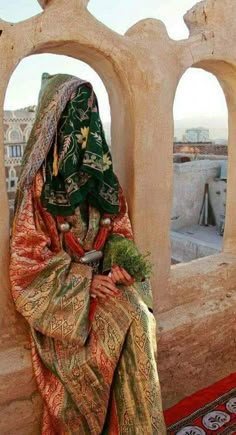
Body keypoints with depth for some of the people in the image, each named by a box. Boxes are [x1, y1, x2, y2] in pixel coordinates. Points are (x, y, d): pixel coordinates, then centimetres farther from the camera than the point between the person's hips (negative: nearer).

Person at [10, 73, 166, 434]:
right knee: (117, 328, -19)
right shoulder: (39, 179, -9)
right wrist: (84, 281, -15)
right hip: (59, 289, -4)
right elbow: (28, 252, -10)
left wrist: (120, 262, -9)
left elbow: (119, 227, 11)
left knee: (139, 320, -16)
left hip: (103, 276, 4)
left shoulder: (98, 171, 6)